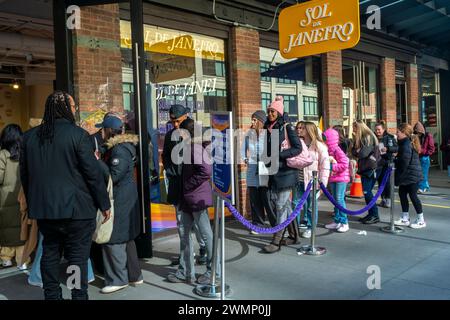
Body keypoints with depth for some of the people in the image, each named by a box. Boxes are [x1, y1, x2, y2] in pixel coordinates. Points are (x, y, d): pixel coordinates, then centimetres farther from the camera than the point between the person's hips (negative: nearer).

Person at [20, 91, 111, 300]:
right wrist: (104, 204, -4)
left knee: (50, 254, 15)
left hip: (43, 209, 6)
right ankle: (79, 296, 9)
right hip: (75, 208, -5)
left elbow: (24, 173, 11)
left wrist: (32, 202, 21)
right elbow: (93, 172, -12)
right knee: (78, 257, 3)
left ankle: (51, 296, 24)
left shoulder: (30, 136, 5)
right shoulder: (78, 134, -12)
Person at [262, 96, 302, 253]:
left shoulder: (287, 127, -8)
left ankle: (277, 240, -1)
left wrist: (280, 155, -20)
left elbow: (298, 148, -12)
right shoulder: (268, 128, 11)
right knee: (285, 204, 14)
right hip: (274, 171, 7)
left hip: (286, 171, -7)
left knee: (281, 205, -5)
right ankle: (294, 234, 27)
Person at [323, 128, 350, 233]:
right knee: (335, 200, 12)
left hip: (341, 178, -8)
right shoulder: (329, 150, 7)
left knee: (340, 199, -9)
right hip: (332, 178, 8)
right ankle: (337, 221, 21)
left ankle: (344, 222, -2)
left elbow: (345, 164, -21)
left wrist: (332, 167, -19)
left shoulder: (337, 150, -16)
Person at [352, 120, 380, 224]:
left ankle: (375, 215, -2)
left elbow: (363, 153, -20)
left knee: (367, 192, -9)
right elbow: (354, 151, 9)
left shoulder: (368, 137, -12)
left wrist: (357, 151, -1)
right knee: (366, 192, 9)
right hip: (364, 168, 9)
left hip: (370, 168, -9)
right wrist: (357, 151, -11)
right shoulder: (359, 138, 15)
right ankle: (371, 214, 16)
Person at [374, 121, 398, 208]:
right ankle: (383, 199, 19)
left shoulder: (390, 137, -3)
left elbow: (397, 148, -5)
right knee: (380, 181, 7)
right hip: (378, 162, 3)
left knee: (386, 181, -5)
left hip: (387, 162, -3)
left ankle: (388, 200, 6)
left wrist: (387, 148, -18)